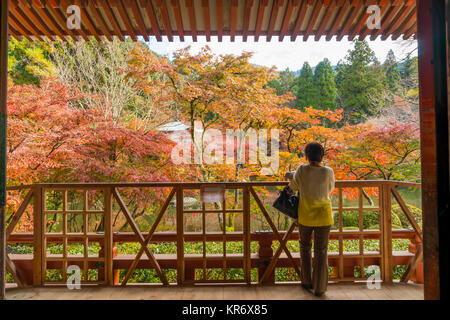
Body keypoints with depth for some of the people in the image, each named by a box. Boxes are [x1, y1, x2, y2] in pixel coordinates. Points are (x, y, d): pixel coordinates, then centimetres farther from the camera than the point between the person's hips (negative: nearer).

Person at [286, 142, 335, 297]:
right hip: (323, 216, 0)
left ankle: (307, 282, 31)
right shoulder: (328, 172, -11)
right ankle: (319, 288, 18)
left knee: (305, 247, 22)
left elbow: (293, 186, 4)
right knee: (321, 251, 11)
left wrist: (289, 190, 27)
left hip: (305, 216, 0)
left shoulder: (302, 170, -12)